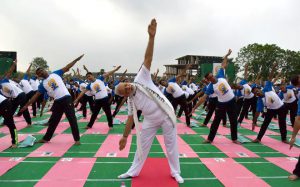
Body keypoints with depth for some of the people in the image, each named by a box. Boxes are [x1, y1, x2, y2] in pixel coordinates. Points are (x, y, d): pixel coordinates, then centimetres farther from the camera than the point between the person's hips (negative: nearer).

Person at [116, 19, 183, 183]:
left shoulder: (141, 79, -13)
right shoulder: (131, 101, -2)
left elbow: (148, 58, -20)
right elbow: (131, 119, 5)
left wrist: (151, 36, -29)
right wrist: (124, 137, 7)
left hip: (167, 115, -4)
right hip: (151, 120, 4)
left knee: (171, 144, 8)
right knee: (142, 145, 12)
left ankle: (175, 172, 26)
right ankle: (133, 171, 30)